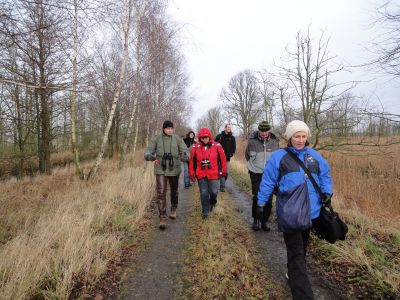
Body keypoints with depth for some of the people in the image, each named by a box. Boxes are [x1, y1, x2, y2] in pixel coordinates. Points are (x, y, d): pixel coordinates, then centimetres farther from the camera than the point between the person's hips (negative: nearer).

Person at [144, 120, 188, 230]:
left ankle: (173, 209, 45)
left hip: (174, 170, 1)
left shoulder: (177, 139, -5)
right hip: (160, 170, -1)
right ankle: (162, 218, -2)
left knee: (174, 191, 18)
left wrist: (184, 157, -35)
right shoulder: (156, 139, -3)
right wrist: (152, 157, -32)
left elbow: (185, 152, -10)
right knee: (161, 193, -10)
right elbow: (147, 153, -7)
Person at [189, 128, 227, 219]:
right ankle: (205, 212, 25)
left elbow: (223, 158, 3)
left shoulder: (217, 146, -6)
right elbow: (192, 161, 3)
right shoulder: (195, 147, -4)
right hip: (201, 175, 1)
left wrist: (223, 171, 8)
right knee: (204, 194, 7)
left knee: (214, 192, 1)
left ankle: (212, 202, 37)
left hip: (213, 175, -1)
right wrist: (192, 174, 6)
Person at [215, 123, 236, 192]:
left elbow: (234, 147, 11)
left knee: (226, 172, 5)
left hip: (227, 158, 3)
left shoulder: (232, 138, 5)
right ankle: (222, 186, 0)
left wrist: (231, 154, -3)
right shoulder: (219, 136, -2)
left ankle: (222, 184, 24)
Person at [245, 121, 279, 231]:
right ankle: (255, 219, 20)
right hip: (256, 174, -1)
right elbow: (247, 155, 9)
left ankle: (264, 221, 22)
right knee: (257, 198, 0)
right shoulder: (252, 141, -9)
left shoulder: (275, 141, -5)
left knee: (268, 199, 5)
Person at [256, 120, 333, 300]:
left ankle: (294, 274, 45)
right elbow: (268, 182, 0)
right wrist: (261, 202, 2)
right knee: (296, 253, -5)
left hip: (310, 210, 5)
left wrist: (327, 191, 0)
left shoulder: (314, 156, 11)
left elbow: (325, 175, 17)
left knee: (302, 247, 22)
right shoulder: (278, 156, -2)